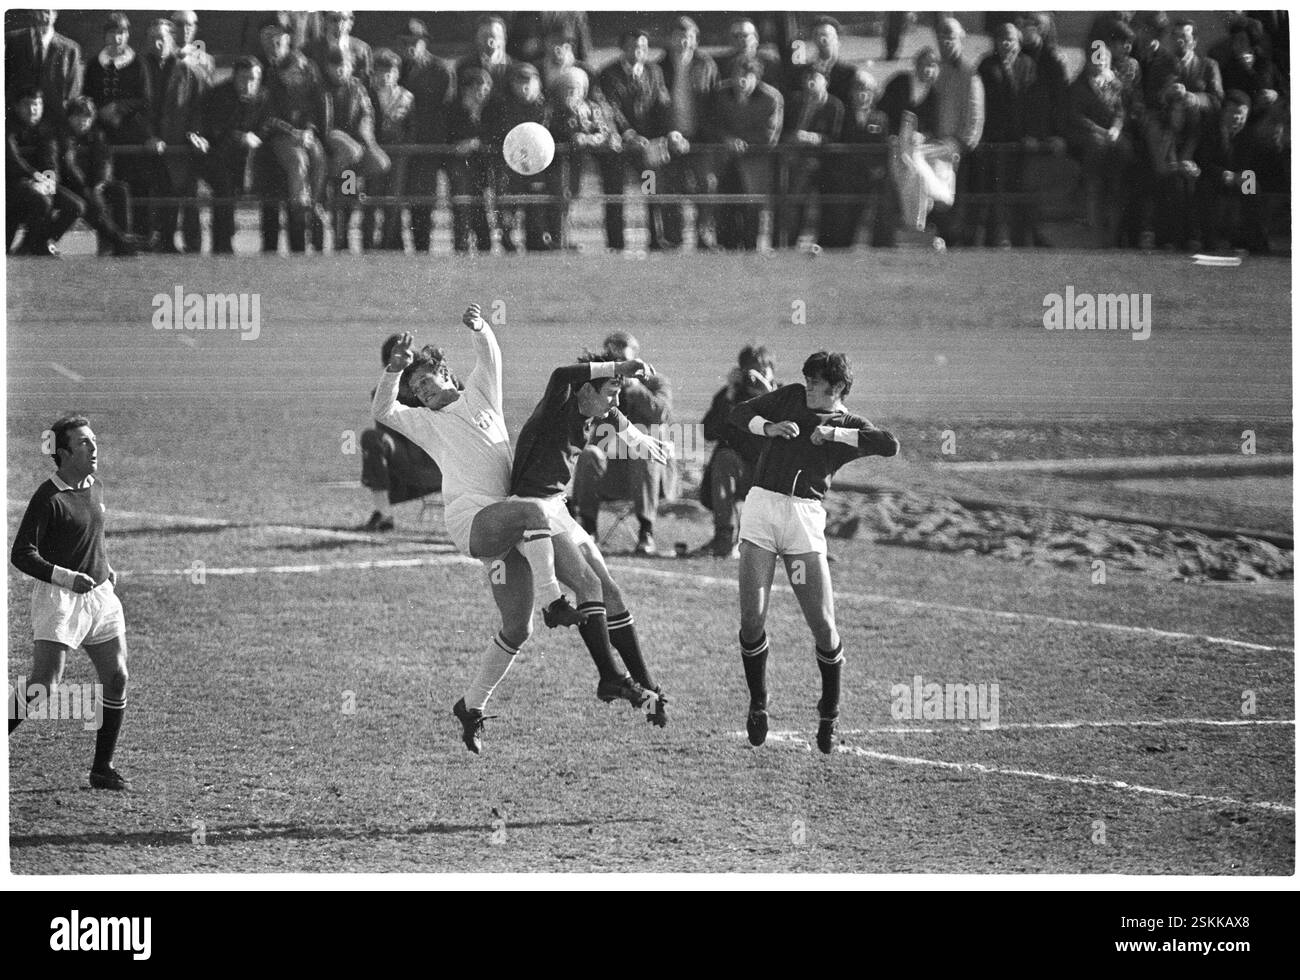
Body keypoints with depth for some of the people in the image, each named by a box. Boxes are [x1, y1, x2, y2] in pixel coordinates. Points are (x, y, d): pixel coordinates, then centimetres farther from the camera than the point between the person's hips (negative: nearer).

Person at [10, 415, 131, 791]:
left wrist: (105, 570, 14)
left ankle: (102, 769, 13)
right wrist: (67, 577, -26)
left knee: (116, 678, 3)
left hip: (99, 596, 7)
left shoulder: (96, 489, 9)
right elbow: (21, 554, -17)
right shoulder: (48, 498, -15)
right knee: (43, 687, -15)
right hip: (58, 600, -7)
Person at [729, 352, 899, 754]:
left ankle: (829, 715, 14)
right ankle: (757, 702, 15)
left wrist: (834, 434, -13)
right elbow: (739, 413, 14)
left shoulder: (851, 426, 6)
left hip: (805, 517, -1)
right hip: (762, 506, 1)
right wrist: (770, 427, -4)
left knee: (823, 626, -4)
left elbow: (890, 445, -13)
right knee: (752, 619, -6)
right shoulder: (791, 397, 13)